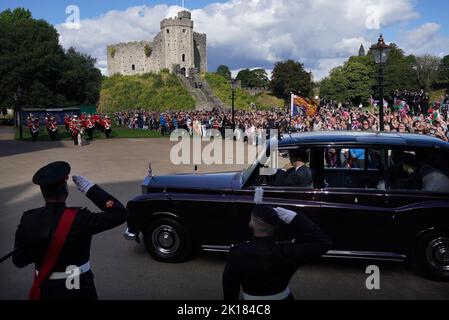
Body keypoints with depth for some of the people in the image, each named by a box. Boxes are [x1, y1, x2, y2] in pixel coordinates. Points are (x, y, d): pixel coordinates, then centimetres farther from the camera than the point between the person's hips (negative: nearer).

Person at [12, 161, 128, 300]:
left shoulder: (28, 220, -13)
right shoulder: (79, 219, -25)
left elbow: (19, 260, -4)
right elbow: (119, 214, -22)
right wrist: (90, 188, -20)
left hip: (45, 290, 3)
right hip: (79, 289, -3)